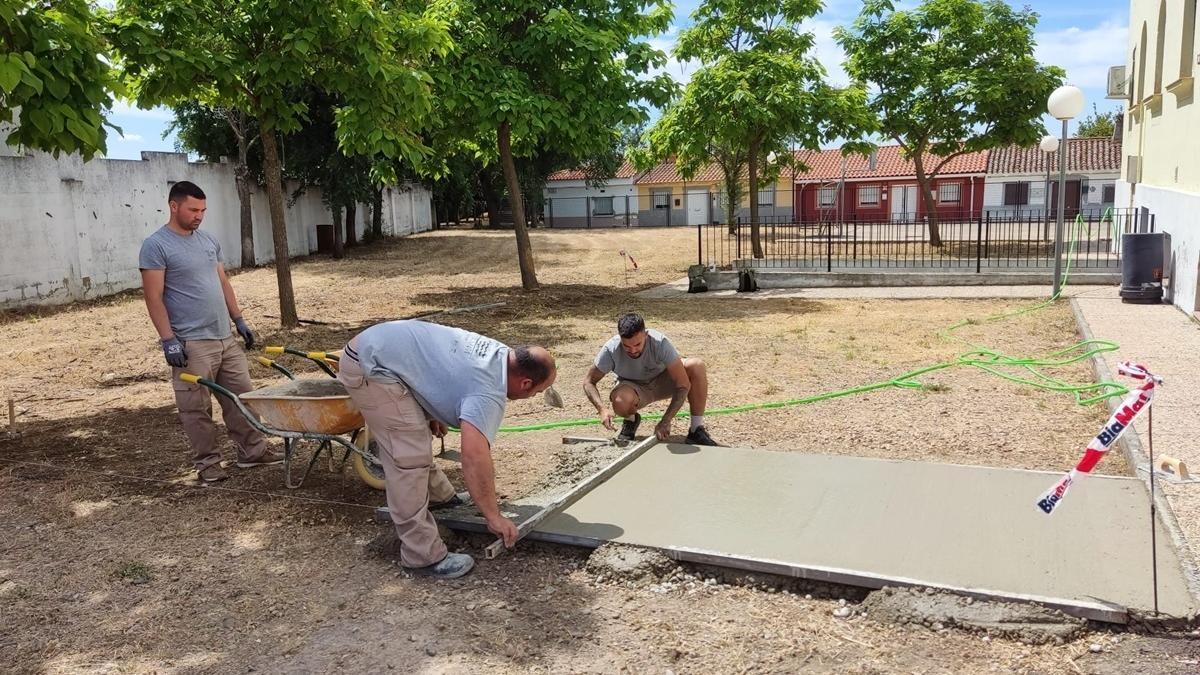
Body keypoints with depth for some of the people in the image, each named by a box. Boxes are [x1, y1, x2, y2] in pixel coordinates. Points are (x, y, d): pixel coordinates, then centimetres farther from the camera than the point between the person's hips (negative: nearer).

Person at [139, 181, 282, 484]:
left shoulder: (209, 240, 13)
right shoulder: (156, 246, -9)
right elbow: (154, 298, -13)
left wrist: (239, 320, 15)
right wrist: (168, 339, -17)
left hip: (225, 338, 7)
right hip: (191, 343, -7)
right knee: (197, 408, 3)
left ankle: (253, 450, 21)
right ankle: (207, 462, 14)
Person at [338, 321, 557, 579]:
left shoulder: (499, 352, 8)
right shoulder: (489, 393, -20)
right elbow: (475, 458, -31)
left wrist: (431, 411, 23)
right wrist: (494, 517, -22)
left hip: (377, 343, 11)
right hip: (371, 366, -11)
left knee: (417, 434, 24)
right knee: (410, 458, -12)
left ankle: (437, 496, 44)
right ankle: (423, 555, -6)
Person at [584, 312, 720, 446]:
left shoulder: (660, 343, -32)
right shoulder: (611, 349, -29)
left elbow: (683, 385, -30)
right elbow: (588, 382, -18)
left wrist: (665, 422, -35)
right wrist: (602, 408, -37)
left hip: (661, 382, 1)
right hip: (633, 387, 0)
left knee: (697, 366, -28)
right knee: (621, 403, -38)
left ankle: (697, 430, -18)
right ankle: (631, 421, 1)